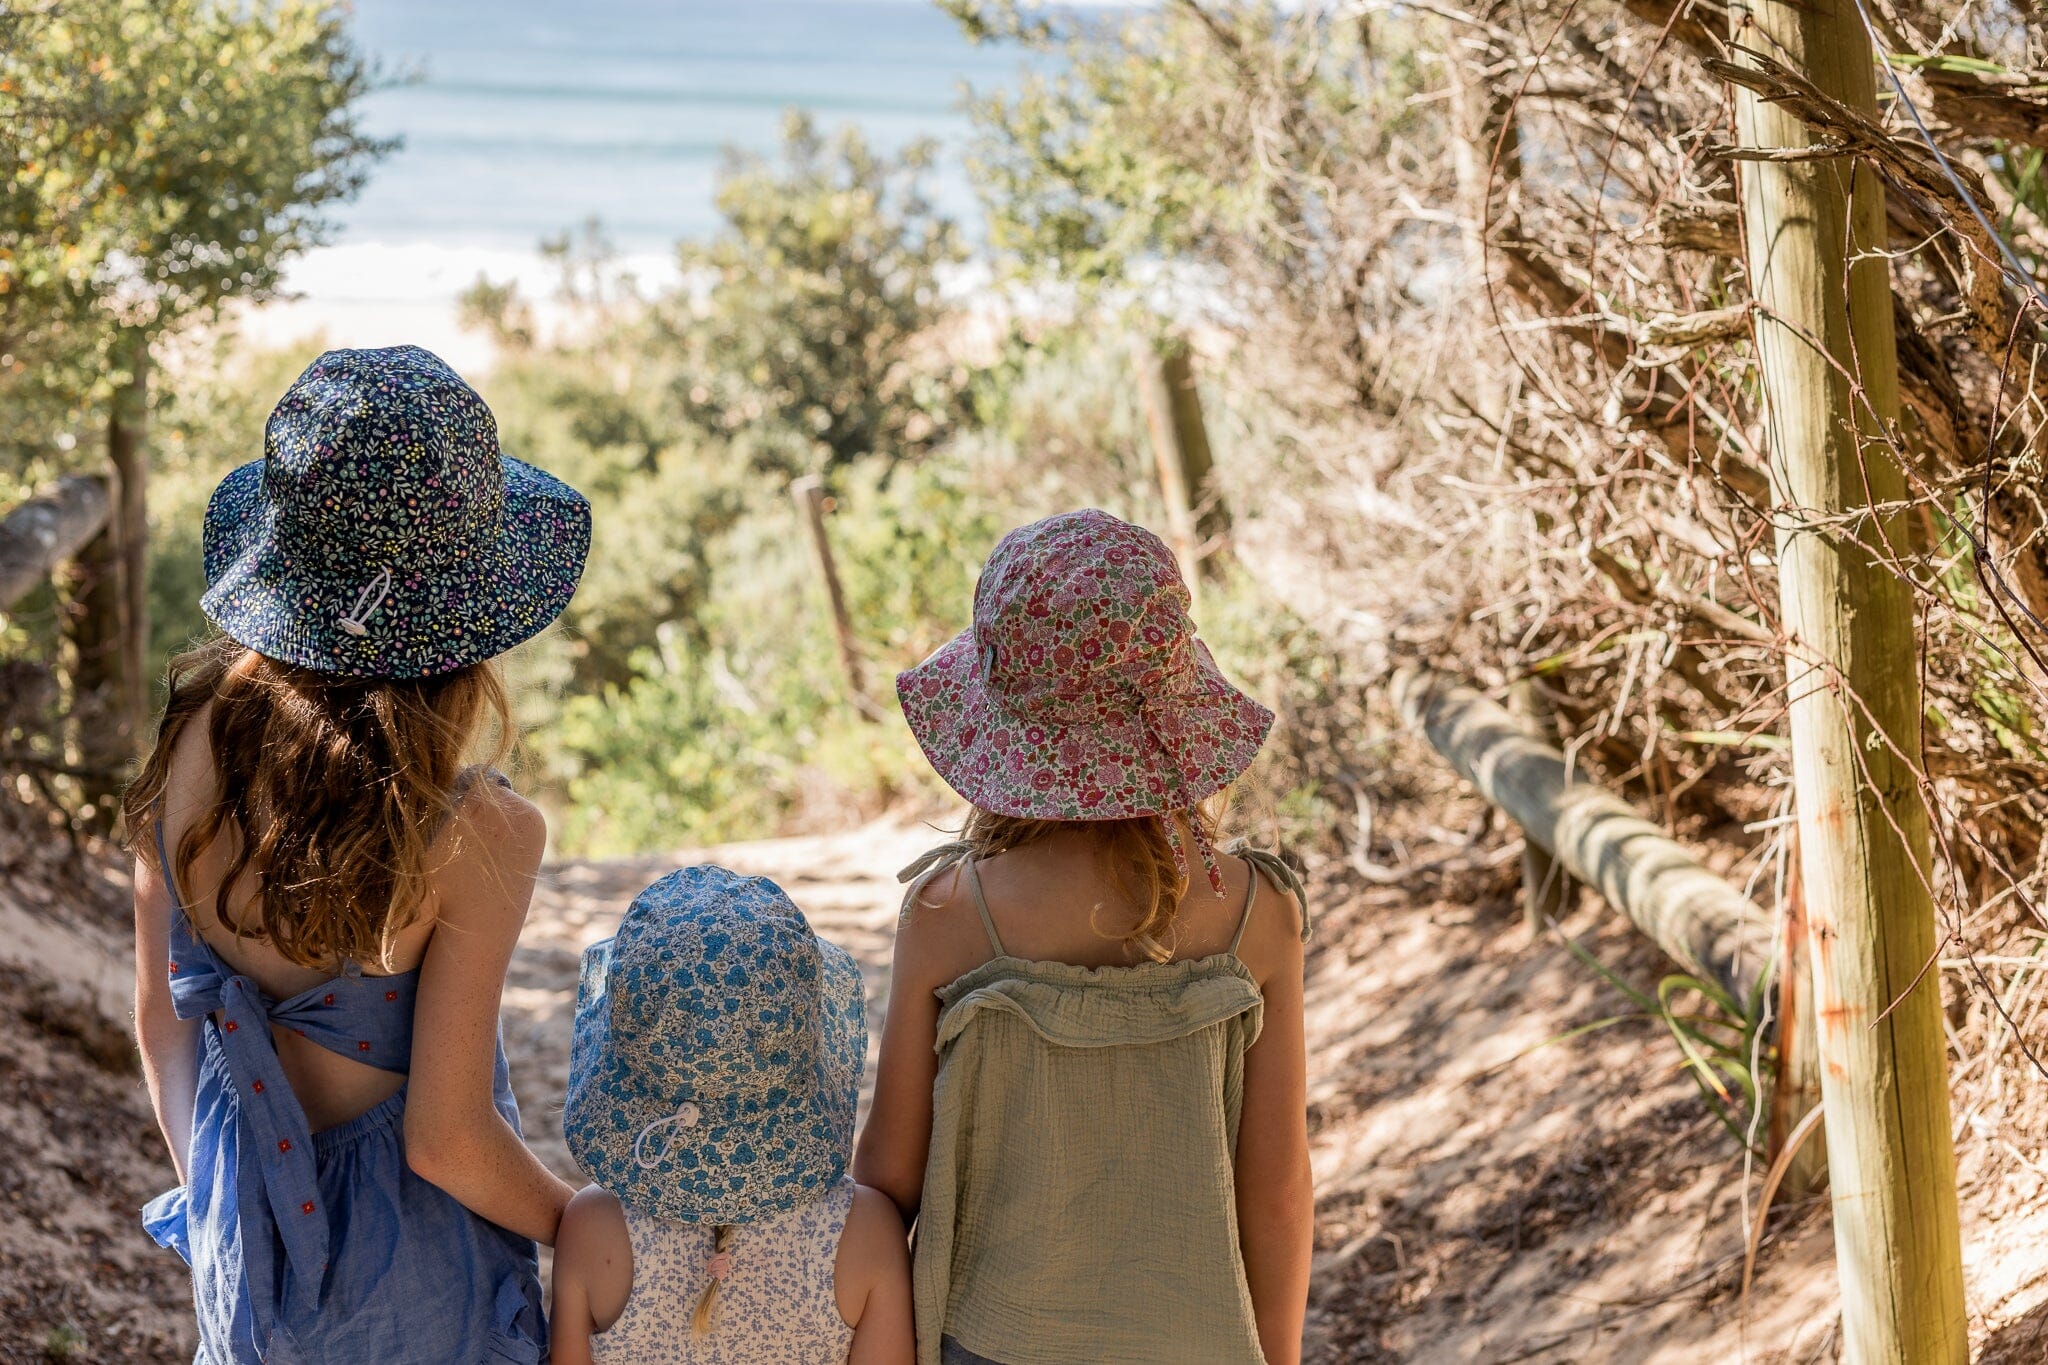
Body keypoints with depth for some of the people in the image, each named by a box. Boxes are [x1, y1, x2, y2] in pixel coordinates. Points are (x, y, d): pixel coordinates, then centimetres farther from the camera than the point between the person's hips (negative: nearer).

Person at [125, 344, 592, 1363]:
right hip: (413, 1269, -5)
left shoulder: (190, 746, -13)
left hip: (241, 1240, 5)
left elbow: (161, 1021, -1)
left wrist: (209, 1186, 15)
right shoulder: (475, 835, -28)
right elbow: (445, 1138, -21)